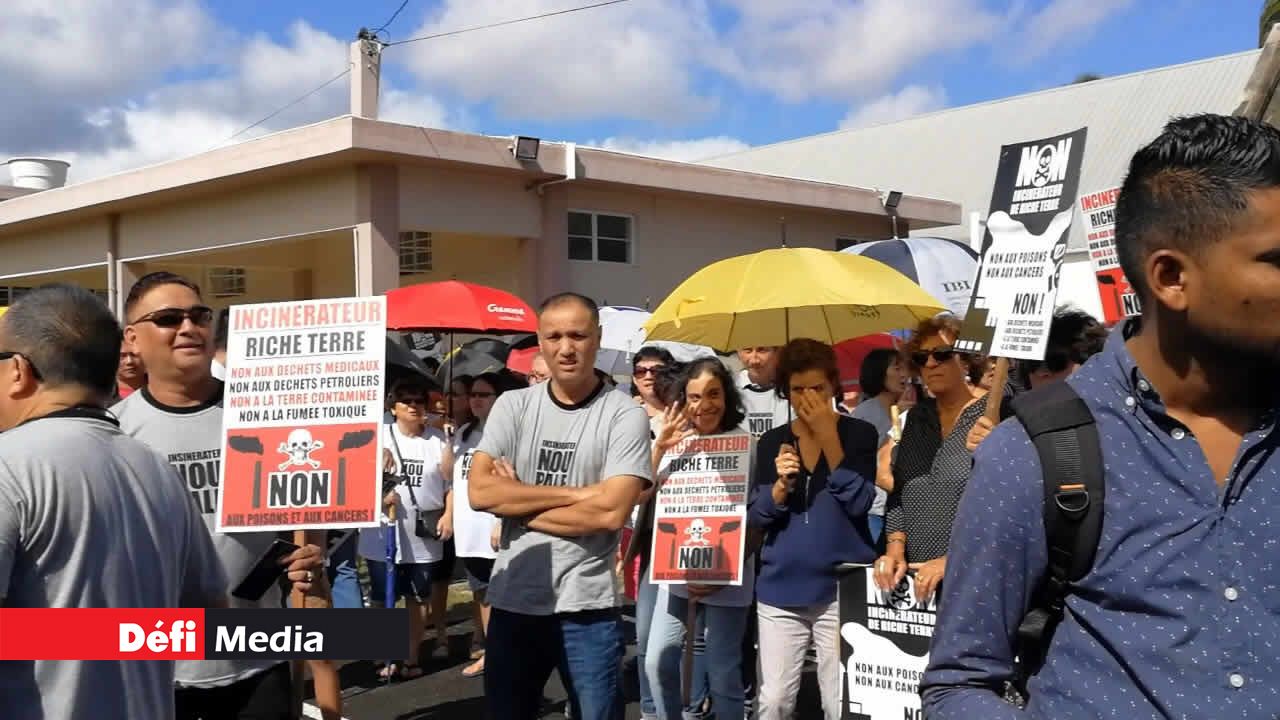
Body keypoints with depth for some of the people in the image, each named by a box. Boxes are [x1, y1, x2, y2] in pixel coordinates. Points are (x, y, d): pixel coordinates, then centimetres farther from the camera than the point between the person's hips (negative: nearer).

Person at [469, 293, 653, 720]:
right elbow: (480, 491, -9)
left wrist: (516, 503, -8)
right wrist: (577, 493, -14)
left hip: (587, 608, -3)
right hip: (512, 602, 4)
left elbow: (610, 512, -17)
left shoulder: (624, 415, -8)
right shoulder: (513, 406, 2)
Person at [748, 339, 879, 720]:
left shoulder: (859, 433, 0)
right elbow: (757, 517, 5)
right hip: (781, 589, 3)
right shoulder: (772, 441, 8)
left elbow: (859, 503, -12)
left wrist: (828, 434, -13)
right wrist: (781, 484, -14)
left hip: (841, 587, -3)